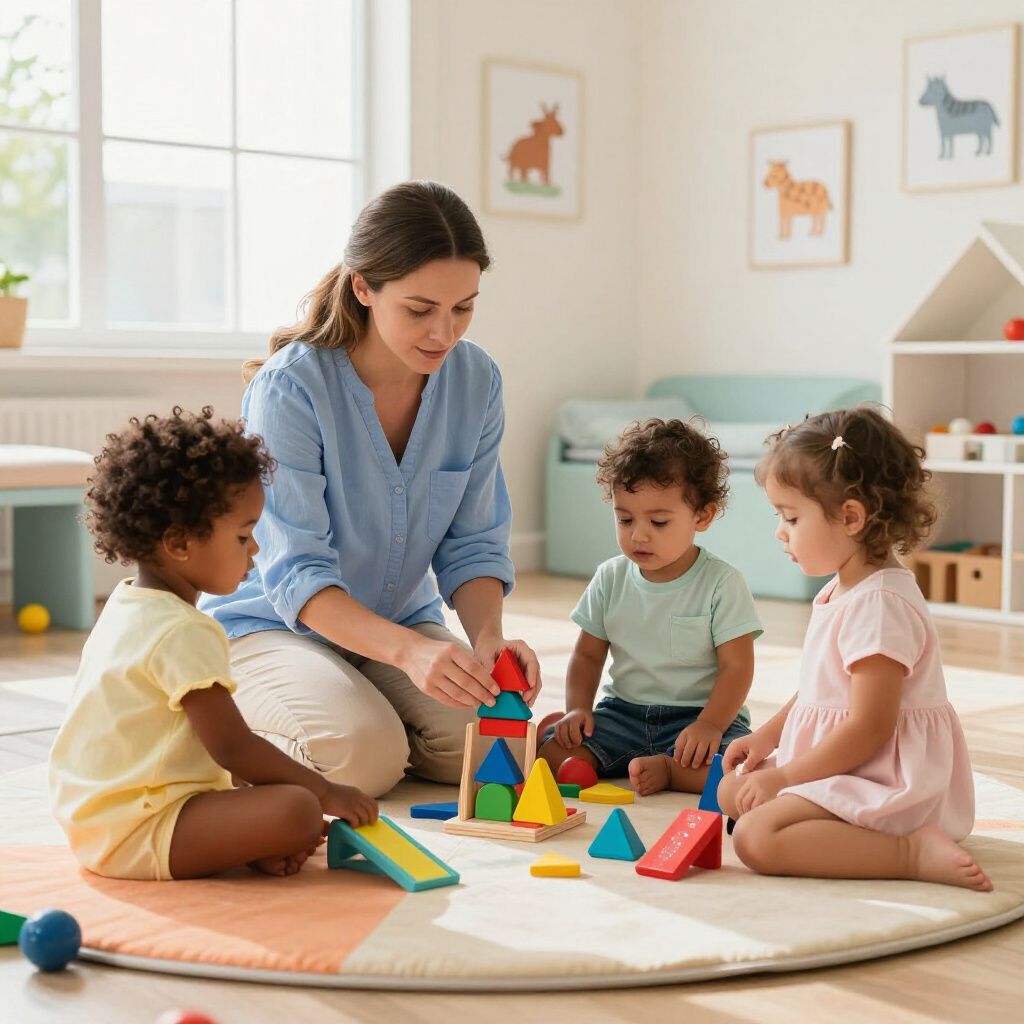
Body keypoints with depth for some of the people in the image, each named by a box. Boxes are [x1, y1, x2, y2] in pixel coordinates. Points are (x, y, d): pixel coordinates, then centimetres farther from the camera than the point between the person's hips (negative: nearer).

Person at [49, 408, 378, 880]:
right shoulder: (183, 633, -20)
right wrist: (325, 791, -11)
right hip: (134, 836, -11)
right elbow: (232, 747, -20)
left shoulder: (126, 604, 12)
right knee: (297, 811, -26)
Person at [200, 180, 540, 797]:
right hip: (269, 624, -4)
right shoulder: (290, 389, -25)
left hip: (400, 622, 5)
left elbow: (473, 544, -4)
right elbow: (297, 575, -28)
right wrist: (410, 652, -45)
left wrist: (488, 637, -26)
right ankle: (233, 733, 3)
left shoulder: (476, 381, -9)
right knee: (362, 753, -29)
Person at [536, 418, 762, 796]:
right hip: (624, 713, 2)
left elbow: (737, 666, -10)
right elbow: (588, 655, 13)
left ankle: (665, 769, -9)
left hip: (700, 714, -2)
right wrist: (577, 708, -5)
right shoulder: (610, 579, 5)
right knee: (551, 752, -20)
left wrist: (709, 725, -25)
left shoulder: (722, 584, -8)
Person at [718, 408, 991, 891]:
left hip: (884, 777, -11)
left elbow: (870, 728, -24)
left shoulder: (879, 605, -22)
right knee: (733, 791, 16)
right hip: (841, 765, 11)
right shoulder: (840, 592, 11)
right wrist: (767, 737, 15)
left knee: (756, 837, -26)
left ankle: (913, 851, -23)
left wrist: (783, 777, -18)